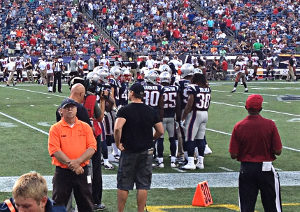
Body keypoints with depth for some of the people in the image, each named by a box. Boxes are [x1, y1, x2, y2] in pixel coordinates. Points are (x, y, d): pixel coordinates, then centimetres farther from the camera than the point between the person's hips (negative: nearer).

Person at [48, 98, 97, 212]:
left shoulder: (85, 127, 6)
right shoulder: (55, 128, -1)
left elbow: (92, 147, -3)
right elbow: (55, 150, -11)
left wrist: (78, 161, -18)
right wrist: (71, 164, -18)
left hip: (82, 171, 2)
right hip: (62, 172, -2)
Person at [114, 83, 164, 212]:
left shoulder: (124, 110, -10)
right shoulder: (151, 111, 2)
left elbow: (117, 128, -25)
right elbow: (160, 131, 5)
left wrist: (118, 143, -12)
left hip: (128, 152, -3)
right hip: (147, 152, 3)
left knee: (123, 185, 6)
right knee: (143, 185, 7)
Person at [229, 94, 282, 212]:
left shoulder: (238, 127, -8)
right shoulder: (270, 124, -11)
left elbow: (233, 155, -7)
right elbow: (278, 151, -10)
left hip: (246, 170, 1)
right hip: (266, 169, -1)